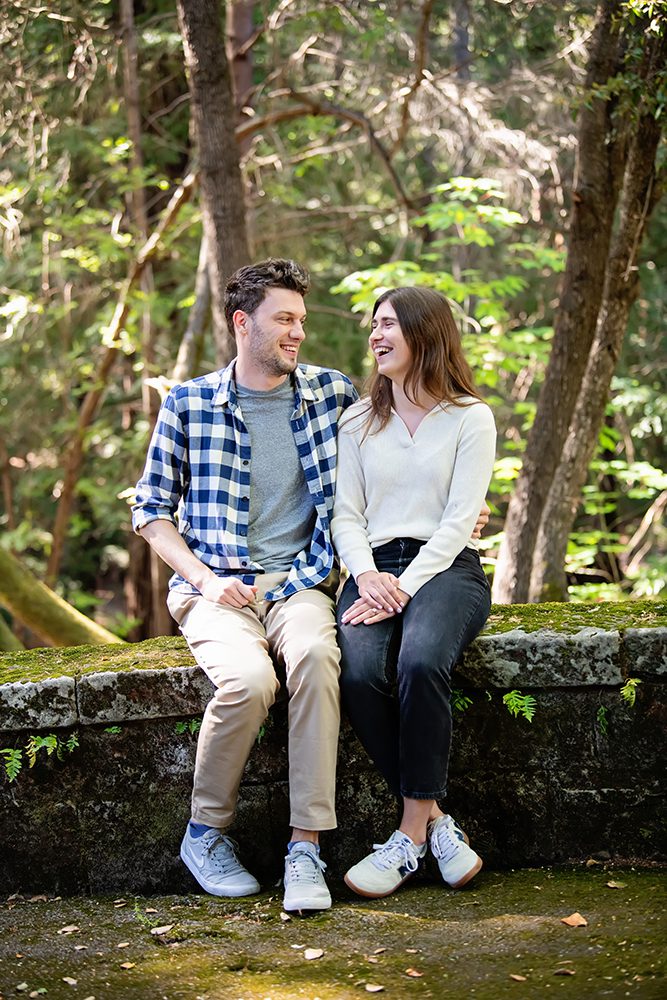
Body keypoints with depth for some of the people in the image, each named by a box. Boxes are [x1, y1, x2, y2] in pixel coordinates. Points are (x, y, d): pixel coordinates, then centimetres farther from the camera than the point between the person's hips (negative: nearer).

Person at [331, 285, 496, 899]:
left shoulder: (469, 418, 6)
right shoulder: (358, 422, 18)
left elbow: (458, 521, -3)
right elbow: (346, 514, 11)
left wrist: (405, 586, -16)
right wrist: (367, 577, -10)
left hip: (446, 567, -3)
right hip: (374, 569, 3)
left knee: (421, 663, -35)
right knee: (361, 674, -30)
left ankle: (412, 832, -24)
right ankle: (436, 823, -18)